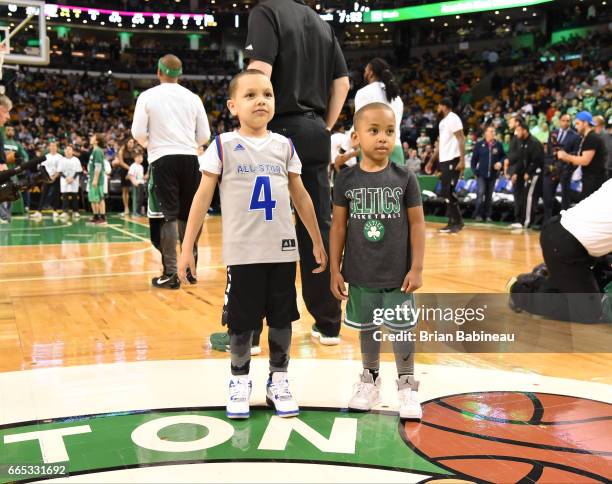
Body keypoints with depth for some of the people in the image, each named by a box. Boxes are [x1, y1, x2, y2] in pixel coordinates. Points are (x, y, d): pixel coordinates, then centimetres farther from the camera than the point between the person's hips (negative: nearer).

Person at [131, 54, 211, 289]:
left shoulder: (148, 96, 0)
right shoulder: (193, 97, 8)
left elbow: (138, 132, -6)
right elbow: (204, 136, 7)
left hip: (163, 158, -3)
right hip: (189, 158, 3)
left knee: (167, 216, -1)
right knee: (188, 215, 13)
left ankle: (170, 274, -2)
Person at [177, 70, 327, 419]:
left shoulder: (284, 146, 6)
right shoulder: (224, 146, -3)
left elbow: (300, 196, 12)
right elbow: (203, 197, -2)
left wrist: (317, 242, 13)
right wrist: (188, 247, -6)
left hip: (283, 250, 3)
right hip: (243, 252, -2)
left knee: (282, 318, 9)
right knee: (241, 321, 6)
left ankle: (279, 380, 26)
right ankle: (240, 381, 25)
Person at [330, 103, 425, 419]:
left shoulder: (405, 178, -5)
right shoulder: (346, 179, -3)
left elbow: (417, 224, -2)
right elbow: (338, 226, 0)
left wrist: (416, 268, -6)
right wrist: (335, 270, 0)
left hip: (397, 274, -1)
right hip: (360, 274, 1)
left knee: (401, 330, 7)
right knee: (367, 329, 16)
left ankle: (407, 385, 24)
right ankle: (370, 381, 34)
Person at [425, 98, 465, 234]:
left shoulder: (453, 119, -10)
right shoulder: (443, 122, 20)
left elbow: (461, 139, -17)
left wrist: (462, 160, -24)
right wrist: (431, 161, 26)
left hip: (452, 160, -10)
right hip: (444, 160, 10)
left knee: (450, 191, -10)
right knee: (446, 192, 8)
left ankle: (458, 222, -3)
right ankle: (452, 222, 13)